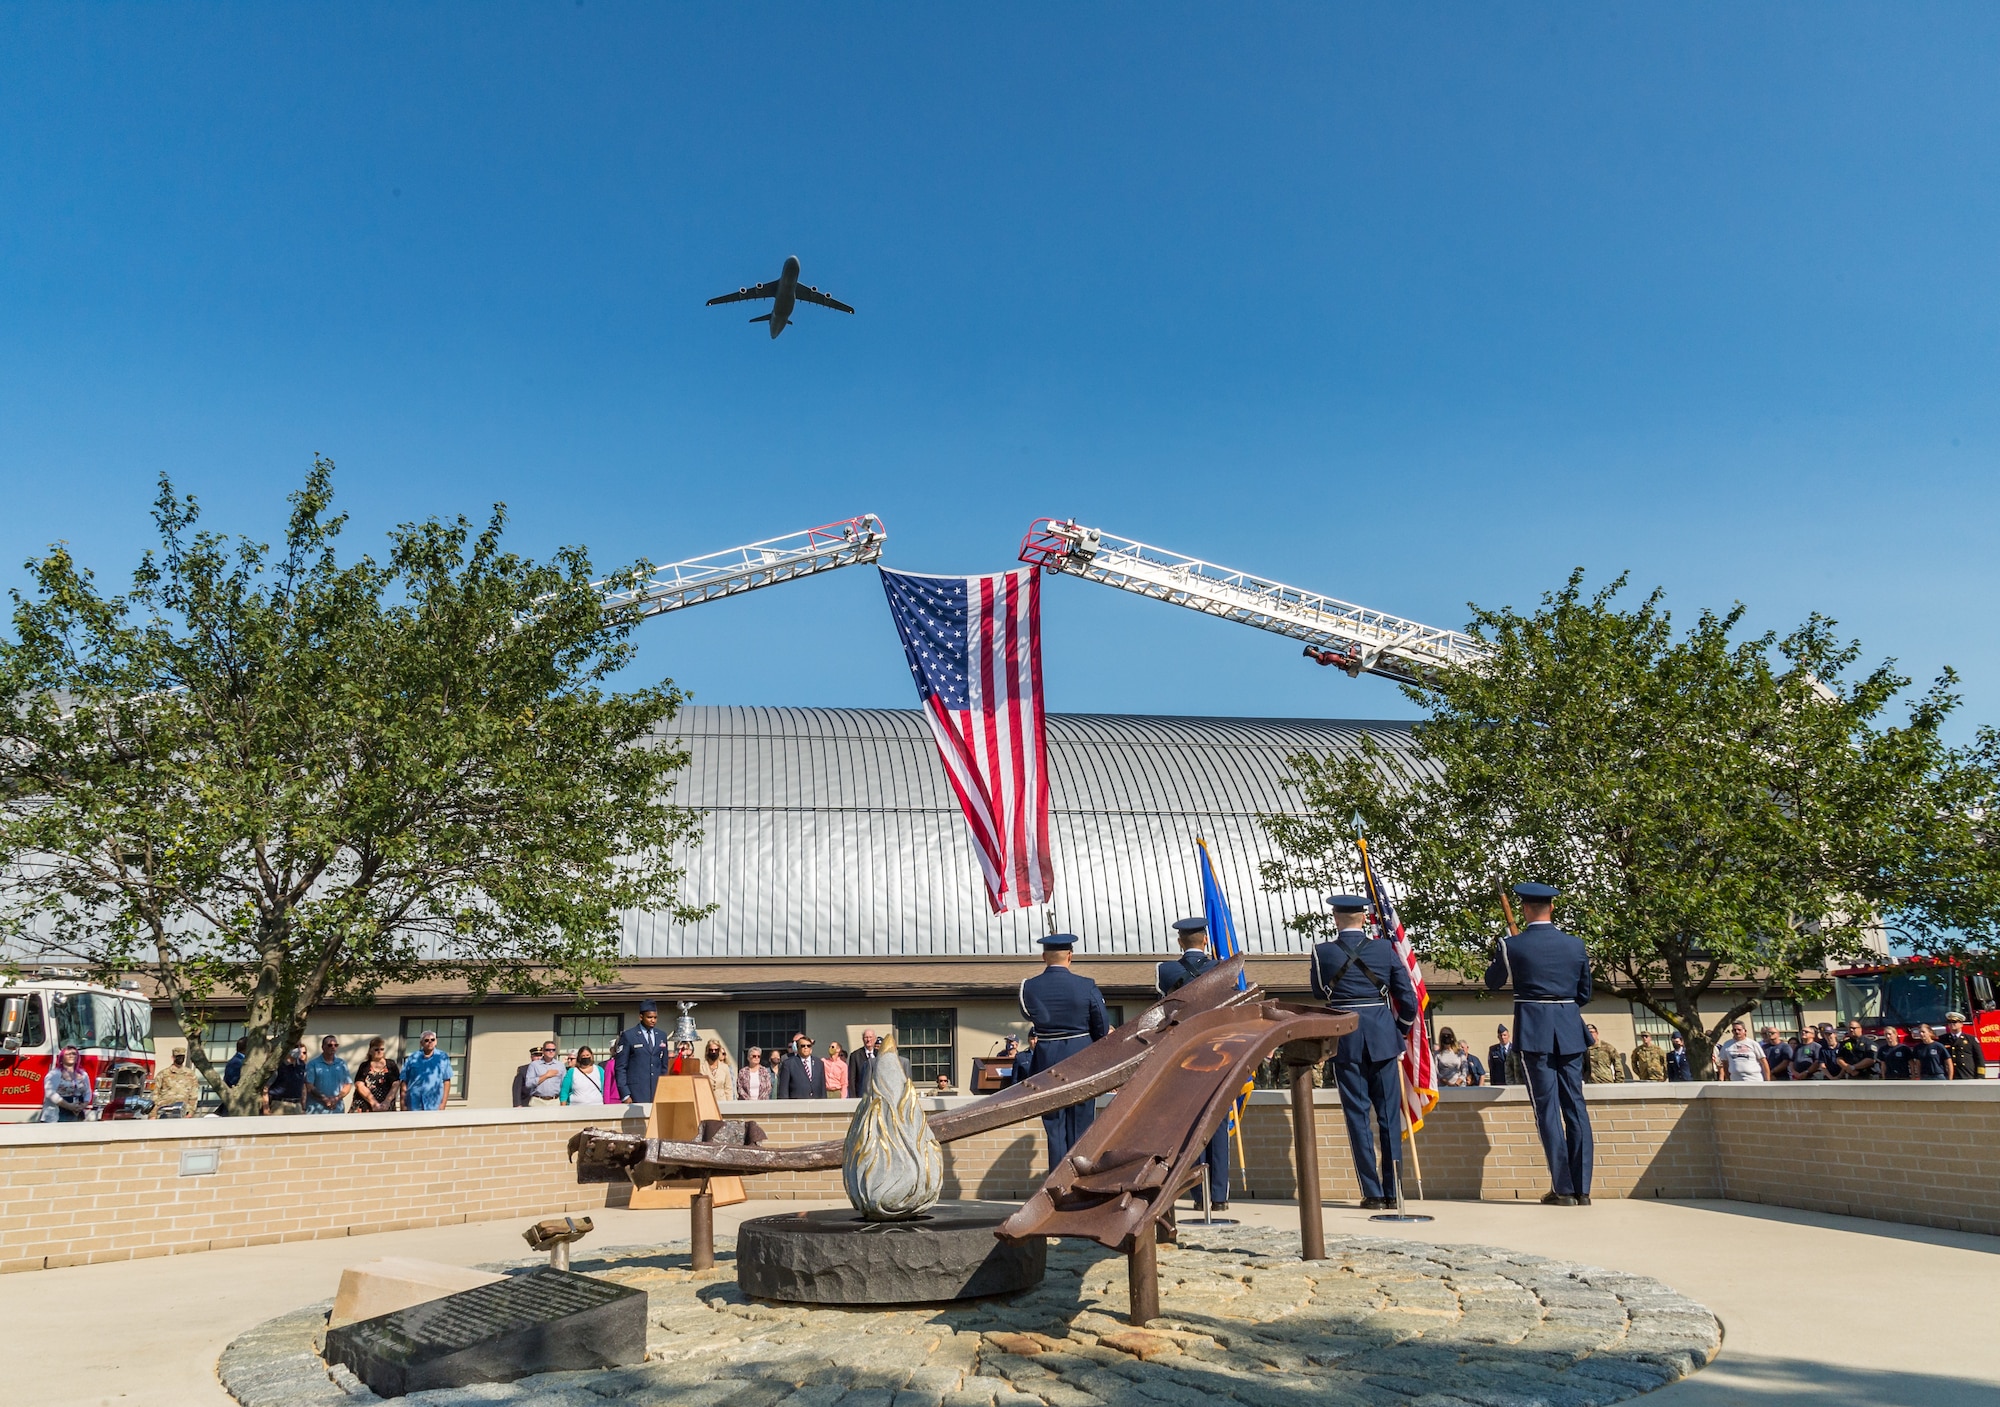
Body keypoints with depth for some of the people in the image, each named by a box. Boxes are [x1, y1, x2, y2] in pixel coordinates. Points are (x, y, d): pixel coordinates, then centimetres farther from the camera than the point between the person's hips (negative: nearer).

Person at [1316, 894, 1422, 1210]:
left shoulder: (1322, 952, -3)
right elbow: (1409, 1000, 2)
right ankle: (1393, 1191, 9)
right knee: (1390, 1114, 8)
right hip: (1383, 1039, 1)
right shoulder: (1384, 948, 0)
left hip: (1345, 1041, -1)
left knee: (1357, 1115, 4)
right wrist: (1400, 1033, 17)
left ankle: (1373, 1192, 4)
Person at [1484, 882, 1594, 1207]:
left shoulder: (1512, 945, -6)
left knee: (1547, 1108, -1)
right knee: (1575, 1106, 7)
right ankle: (1582, 1188, 8)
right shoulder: (1575, 945, 4)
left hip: (1534, 1032, -3)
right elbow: (1584, 994, 13)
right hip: (1570, 1032, 3)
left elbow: (1492, 982, 10)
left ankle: (1563, 1189, -1)